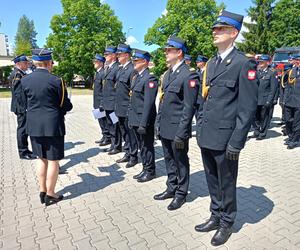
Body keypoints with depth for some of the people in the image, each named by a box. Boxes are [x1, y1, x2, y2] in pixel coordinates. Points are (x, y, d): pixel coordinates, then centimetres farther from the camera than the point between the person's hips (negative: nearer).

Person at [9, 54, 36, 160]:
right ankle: (23, 152, 8)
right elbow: (18, 93, -19)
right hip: (22, 107, -10)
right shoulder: (16, 74, -14)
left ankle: (24, 150, 27)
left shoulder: (22, 74, 15)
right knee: (22, 128, -2)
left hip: (25, 107, 10)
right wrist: (24, 108, -21)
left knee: (24, 129, 16)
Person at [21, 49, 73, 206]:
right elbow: (66, 106, -7)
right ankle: (50, 194, 18)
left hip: (34, 125, 5)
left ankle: (42, 192, 29)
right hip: (52, 125, -5)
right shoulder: (56, 81, -13)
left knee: (41, 159, 19)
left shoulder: (24, 80, 1)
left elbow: (26, 103, 11)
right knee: (53, 160, 7)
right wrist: (68, 105, 15)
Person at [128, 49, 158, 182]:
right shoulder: (136, 76, 13)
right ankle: (145, 169, 31)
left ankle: (150, 171, 21)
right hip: (135, 119, 9)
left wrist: (143, 124, -23)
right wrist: (131, 118, 15)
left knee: (147, 146, 5)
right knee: (141, 145, 17)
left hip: (144, 120, -9)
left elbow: (148, 103, -21)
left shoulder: (150, 78, -15)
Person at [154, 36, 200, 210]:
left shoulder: (189, 75, -14)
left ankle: (181, 194, 25)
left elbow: (189, 107, -18)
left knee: (181, 162, 8)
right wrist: (158, 124, 14)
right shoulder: (168, 74, 13)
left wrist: (181, 132, -19)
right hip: (165, 128, 8)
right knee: (169, 160, 18)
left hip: (177, 130, -8)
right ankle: (171, 188, 35)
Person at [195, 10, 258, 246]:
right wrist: (201, 128, 14)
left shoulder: (244, 64, -10)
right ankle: (216, 217, 38)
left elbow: (248, 107, -14)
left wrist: (236, 142, -16)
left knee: (226, 183, 11)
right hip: (206, 135, 7)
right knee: (212, 181, 19)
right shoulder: (211, 63, 12)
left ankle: (226, 223, 32)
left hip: (225, 138, -7)